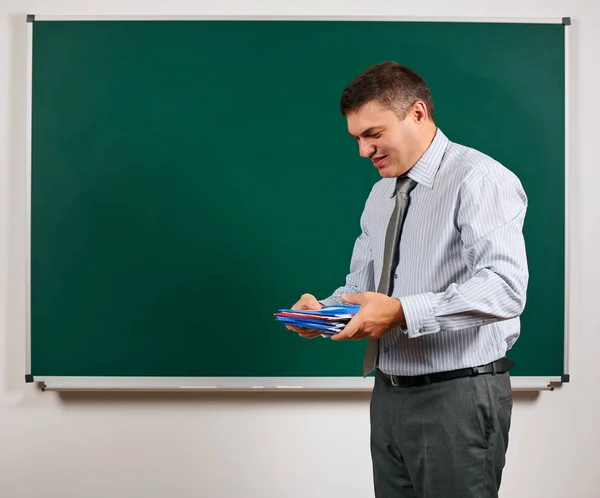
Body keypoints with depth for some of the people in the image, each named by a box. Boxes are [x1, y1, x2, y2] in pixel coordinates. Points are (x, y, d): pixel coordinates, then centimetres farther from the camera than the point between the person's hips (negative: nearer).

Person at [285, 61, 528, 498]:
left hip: (458, 396, -7)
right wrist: (322, 308, -4)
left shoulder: (480, 179, -13)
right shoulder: (380, 193, 13)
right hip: (390, 394, 7)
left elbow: (504, 288, -25)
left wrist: (402, 312, -30)